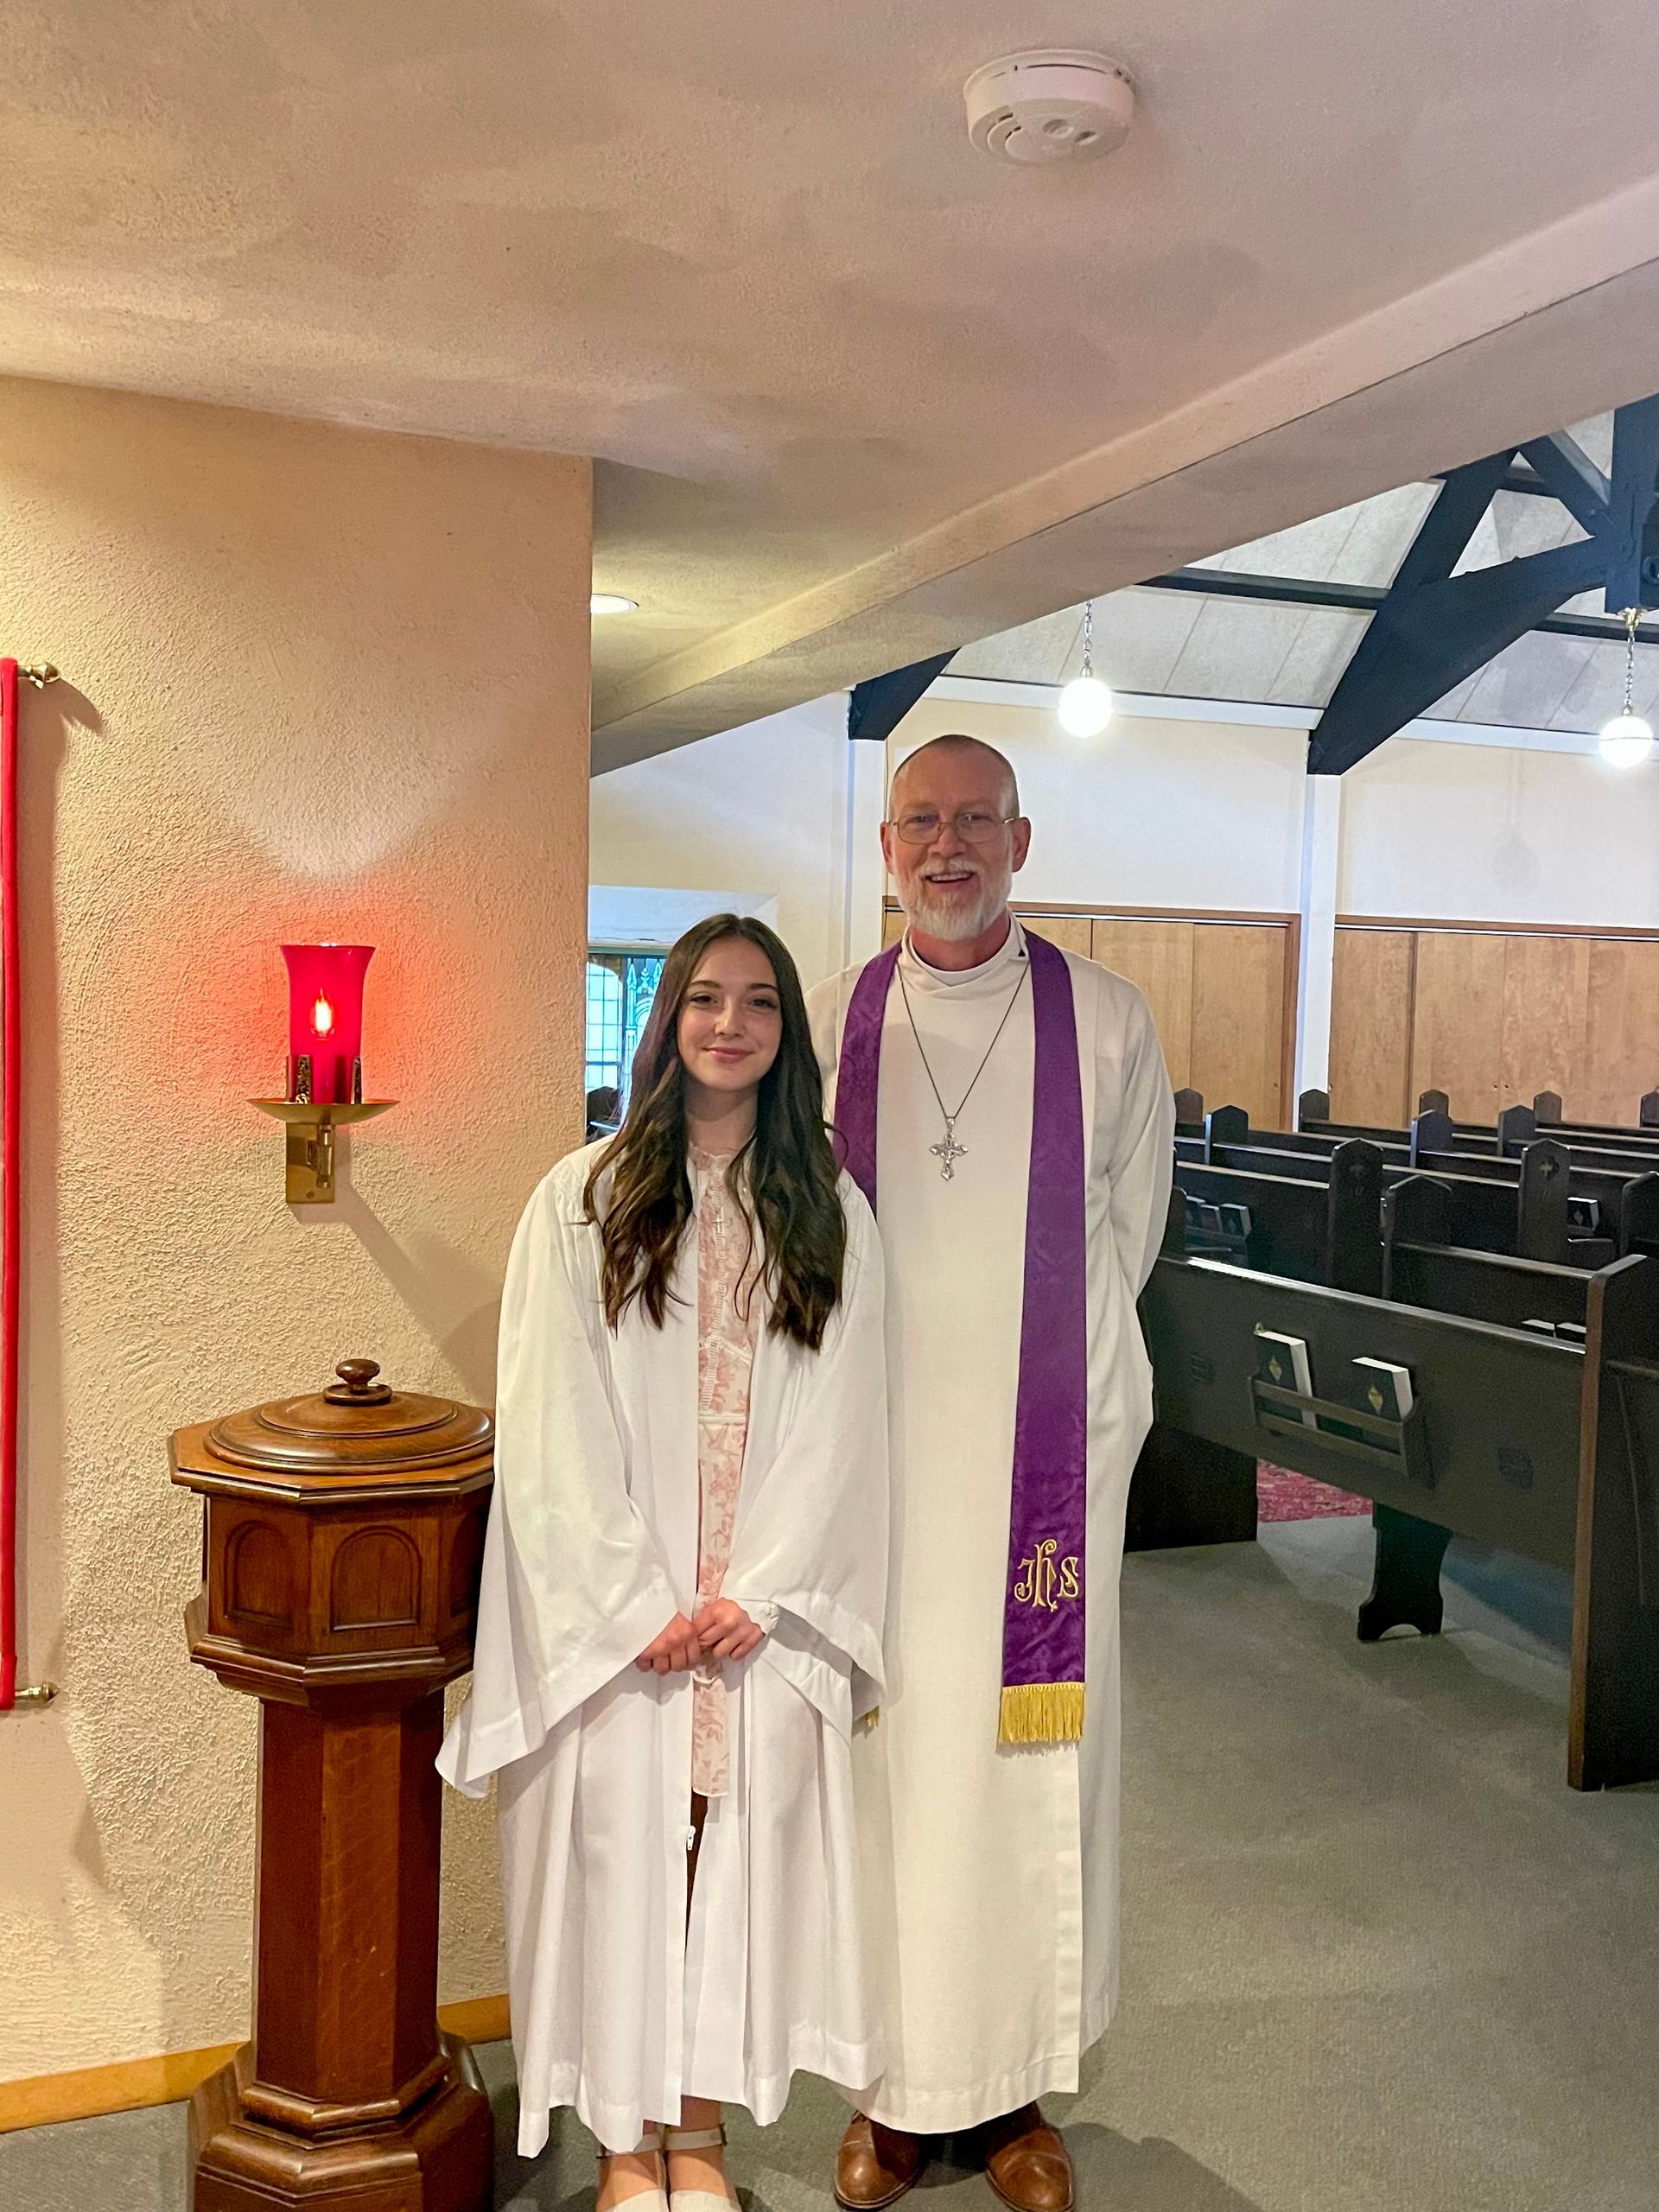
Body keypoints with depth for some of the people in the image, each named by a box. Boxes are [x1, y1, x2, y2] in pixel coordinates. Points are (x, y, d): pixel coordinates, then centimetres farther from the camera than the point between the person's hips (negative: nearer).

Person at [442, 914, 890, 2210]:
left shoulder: (831, 1214, 5)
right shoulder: (582, 1201, -1)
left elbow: (840, 1425, 2)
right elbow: (553, 1431, -4)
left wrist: (758, 1593, -8)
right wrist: (639, 1605, -10)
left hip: (768, 1615, 2)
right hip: (618, 1616, -1)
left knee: (746, 1839, 3)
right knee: (624, 1842, 0)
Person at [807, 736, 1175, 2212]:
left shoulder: (1105, 1023, -1)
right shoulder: (830, 1025, 4)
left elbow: (1123, 1241, 5)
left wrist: (1012, 1380, 3)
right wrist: (847, 1408, 3)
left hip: (1045, 1456, -1)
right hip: (877, 1458, 1)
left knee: (1029, 1771, 6)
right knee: (886, 1759, 7)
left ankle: (1016, 2089, 23)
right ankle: (897, 2083, 24)